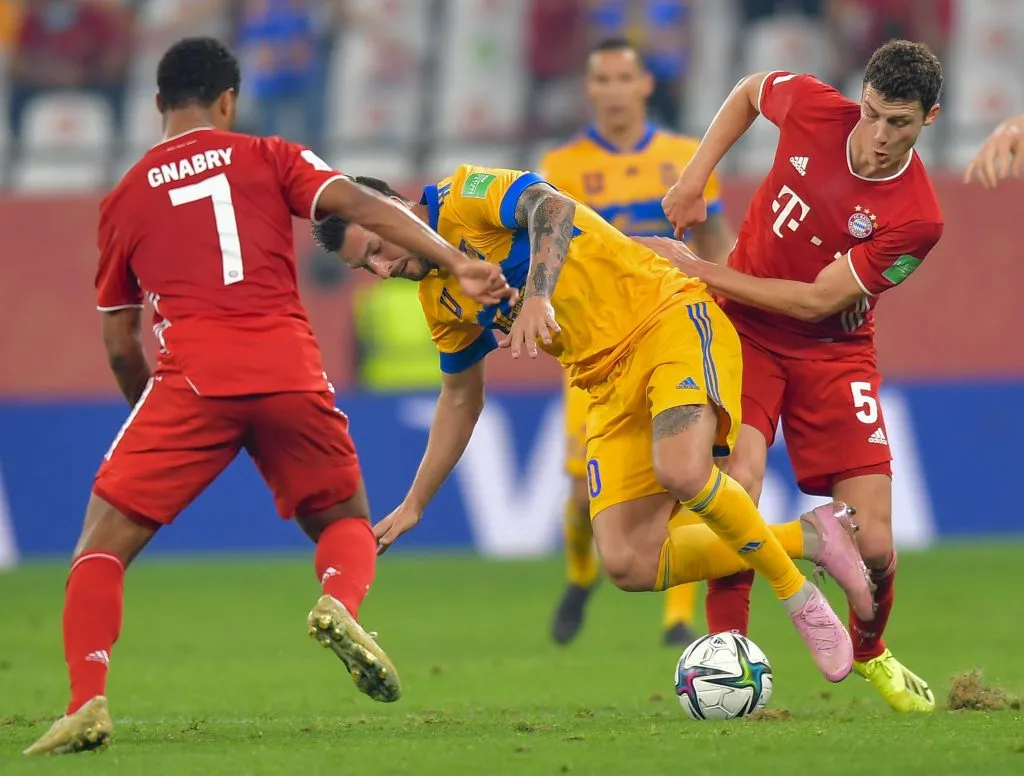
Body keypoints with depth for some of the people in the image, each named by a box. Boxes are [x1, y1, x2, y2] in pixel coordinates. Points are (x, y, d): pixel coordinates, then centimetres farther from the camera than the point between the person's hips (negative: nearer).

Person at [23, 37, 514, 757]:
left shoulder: (124, 198, 18)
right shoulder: (267, 157, 15)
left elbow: (120, 346, 22)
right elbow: (358, 204, 0)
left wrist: (150, 410, 38)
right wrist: (458, 263, -4)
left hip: (192, 379, -1)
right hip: (292, 376, 1)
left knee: (104, 543, 7)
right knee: (346, 522, 23)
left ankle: (88, 703, -15)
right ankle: (341, 602, -13)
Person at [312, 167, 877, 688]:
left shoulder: (466, 196, -6)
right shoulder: (440, 302, 16)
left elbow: (551, 207, -26)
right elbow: (460, 398, 28)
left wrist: (538, 296, -42)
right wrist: (414, 504, 28)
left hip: (669, 318, -8)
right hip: (612, 384, 8)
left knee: (681, 471, -36)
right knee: (628, 565, -11)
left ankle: (795, 594, -12)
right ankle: (805, 537, 3)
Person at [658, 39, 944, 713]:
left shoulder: (916, 218, -21)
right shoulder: (813, 108, -14)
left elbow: (817, 301, -20)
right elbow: (749, 91, 12)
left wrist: (703, 272, -19)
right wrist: (696, 175, 1)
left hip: (833, 350, -1)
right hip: (743, 329, 1)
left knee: (875, 548, -6)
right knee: (739, 482, -27)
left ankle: (869, 652, 27)